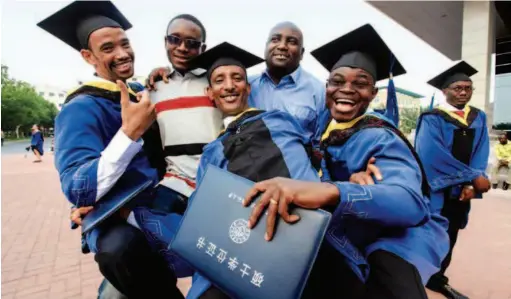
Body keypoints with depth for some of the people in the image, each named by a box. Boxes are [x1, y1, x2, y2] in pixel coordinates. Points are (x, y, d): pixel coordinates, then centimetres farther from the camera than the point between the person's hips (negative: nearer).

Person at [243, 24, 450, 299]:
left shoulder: (380, 140, -21)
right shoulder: (320, 126, -3)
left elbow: (411, 201, -38)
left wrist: (330, 192, -55)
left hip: (397, 238, -5)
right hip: (344, 238, 6)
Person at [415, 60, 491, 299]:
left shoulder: (478, 118, 10)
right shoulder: (432, 119, -8)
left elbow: (480, 154, 2)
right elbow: (434, 155, -19)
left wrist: (471, 185, -13)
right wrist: (474, 178, -18)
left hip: (462, 191, 6)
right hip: (435, 189, -6)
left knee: (449, 239, 15)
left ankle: (437, 279, 31)